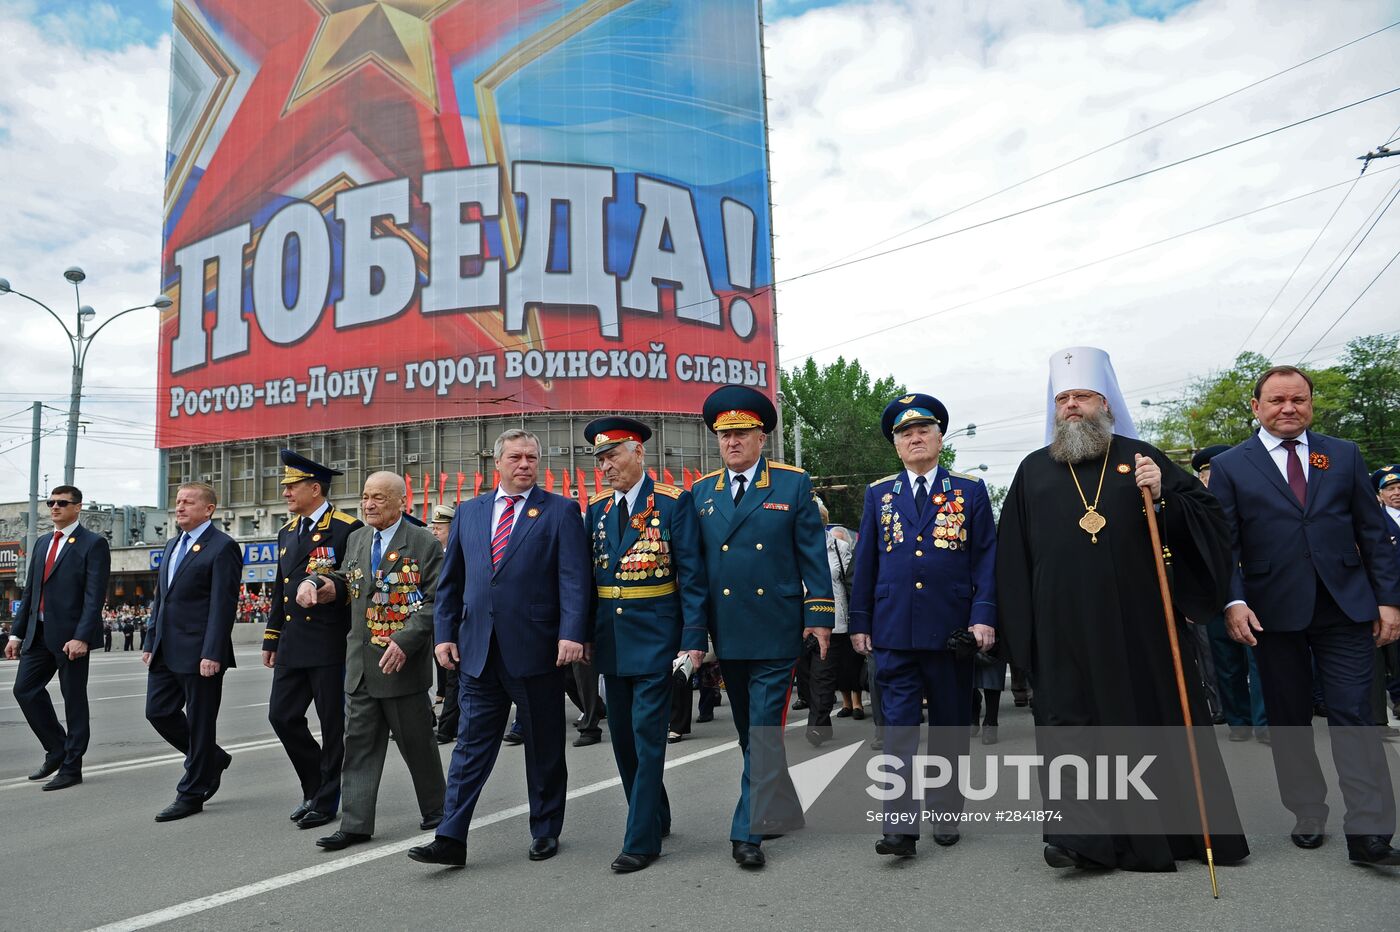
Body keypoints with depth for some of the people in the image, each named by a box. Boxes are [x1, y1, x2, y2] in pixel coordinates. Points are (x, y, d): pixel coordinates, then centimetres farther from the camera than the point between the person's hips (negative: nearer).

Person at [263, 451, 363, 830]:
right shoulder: (286, 533, 15)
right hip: (292, 644, 7)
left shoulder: (348, 528, -9)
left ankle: (327, 800, 16)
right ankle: (315, 786, 26)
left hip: (330, 643, -7)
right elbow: (280, 589, 21)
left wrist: (337, 591, -29)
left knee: (333, 724, 2)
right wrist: (271, 639, 21)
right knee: (282, 716, 8)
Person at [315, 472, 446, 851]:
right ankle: (356, 824, 13)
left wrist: (405, 642, -22)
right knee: (359, 744, 6)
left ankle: (435, 811, 26)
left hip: (403, 663, -5)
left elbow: (436, 602, -13)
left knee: (417, 742, 8)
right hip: (360, 664, 6)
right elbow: (345, 581, 24)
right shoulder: (355, 539, 11)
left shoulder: (424, 544, -9)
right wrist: (315, 582, 2)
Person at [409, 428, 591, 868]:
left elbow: (575, 578, -9)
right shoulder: (469, 512, 12)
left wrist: (572, 634, -19)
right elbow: (450, 580, 14)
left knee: (544, 747, 10)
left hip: (536, 648, -3)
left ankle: (546, 831, 25)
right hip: (479, 650, 3)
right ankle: (451, 839, 10)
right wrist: (444, 633, 5)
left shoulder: (560, 511, -1)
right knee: (471, 745, 5)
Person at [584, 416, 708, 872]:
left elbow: (691, 575, -9)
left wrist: (694, 640, -14)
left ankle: (642, 839, 6)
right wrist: (583, 634, 6)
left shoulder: (674, 502, -7)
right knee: (623, 736, 14)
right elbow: (589, 574, 11)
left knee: (647, 735, -4)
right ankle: (655, 817, 32)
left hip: (655, 637, -6)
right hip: (611, 640, 6)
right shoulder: (597, 507, 9)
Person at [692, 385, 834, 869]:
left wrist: (820, 616, -6)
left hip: (775, 630, -4)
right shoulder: (701, 492, 8)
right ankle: (778, 809, 34)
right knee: (750, 734, 15)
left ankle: (748, 832, 5)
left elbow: (813, 555, -1)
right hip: (726, 633, 4)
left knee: (765, 732, -3)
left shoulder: (794, 484, -1)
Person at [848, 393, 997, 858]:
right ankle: (901, 825, 0)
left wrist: (983, 615, -9)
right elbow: (865, 561, 9)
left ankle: (946, 815, 25)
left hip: (951, 631, 0)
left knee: (950, 727, 11)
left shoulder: (970, 490, 4)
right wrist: (859, 622, 6)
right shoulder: (879, 493, 9)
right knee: (899, 728, -2)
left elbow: (986, 558, 1)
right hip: (893, 632, 1)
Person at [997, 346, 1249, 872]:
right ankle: (1086, 833, 7)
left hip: (1139, 622, 0)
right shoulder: (1034, 471, 9)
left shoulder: (1140, 457, 8)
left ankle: (1188, 828, 23)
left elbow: (1209, 515, 5)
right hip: (1066, 631, 0)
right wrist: (1019, 627, 4)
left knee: (1159, 717, 7)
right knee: (1073, 721, 0)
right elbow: (1013, 555, 9)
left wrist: (1162, 500, -14)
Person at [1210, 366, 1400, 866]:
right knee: (1288, 719, 8)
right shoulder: (1229, 466, 2)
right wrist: (1234, 602, -14)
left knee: (1353, 715, -3)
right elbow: (1224, 543, -2)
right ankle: (1308, 816, 22)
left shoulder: (1343, 455, 9)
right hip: (1275, 613, -1)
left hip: (1345, 607, 1)